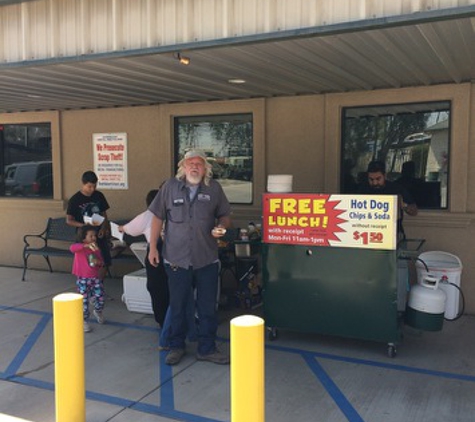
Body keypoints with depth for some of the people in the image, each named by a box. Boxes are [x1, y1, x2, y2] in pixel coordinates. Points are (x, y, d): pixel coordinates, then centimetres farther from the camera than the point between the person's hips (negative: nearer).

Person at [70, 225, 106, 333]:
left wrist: (98, 262, -15)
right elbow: (72, 248, -35)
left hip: (95, 278, 4)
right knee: (84, 301, 1)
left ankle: (98, 312, 36)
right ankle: (84, 321, 19)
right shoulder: (80, 248, -11)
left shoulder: (96, 249, 3)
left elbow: (101, 263, 10)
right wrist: (87, 245, -47)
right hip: (83, 279, -4)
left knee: (100, 298, 4)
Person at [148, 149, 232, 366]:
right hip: (176, 258, -1)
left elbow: (225, 216, 10)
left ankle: (207, 349, 23)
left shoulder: (214, 188, 1)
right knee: (177, 306, 12)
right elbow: (158, 217, 3)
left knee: (208, 307, 9)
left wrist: (221, 227, -13)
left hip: (207, 259, 1)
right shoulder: (170, 186, -2)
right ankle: (176, 346, 29)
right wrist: (153, 247, 1)